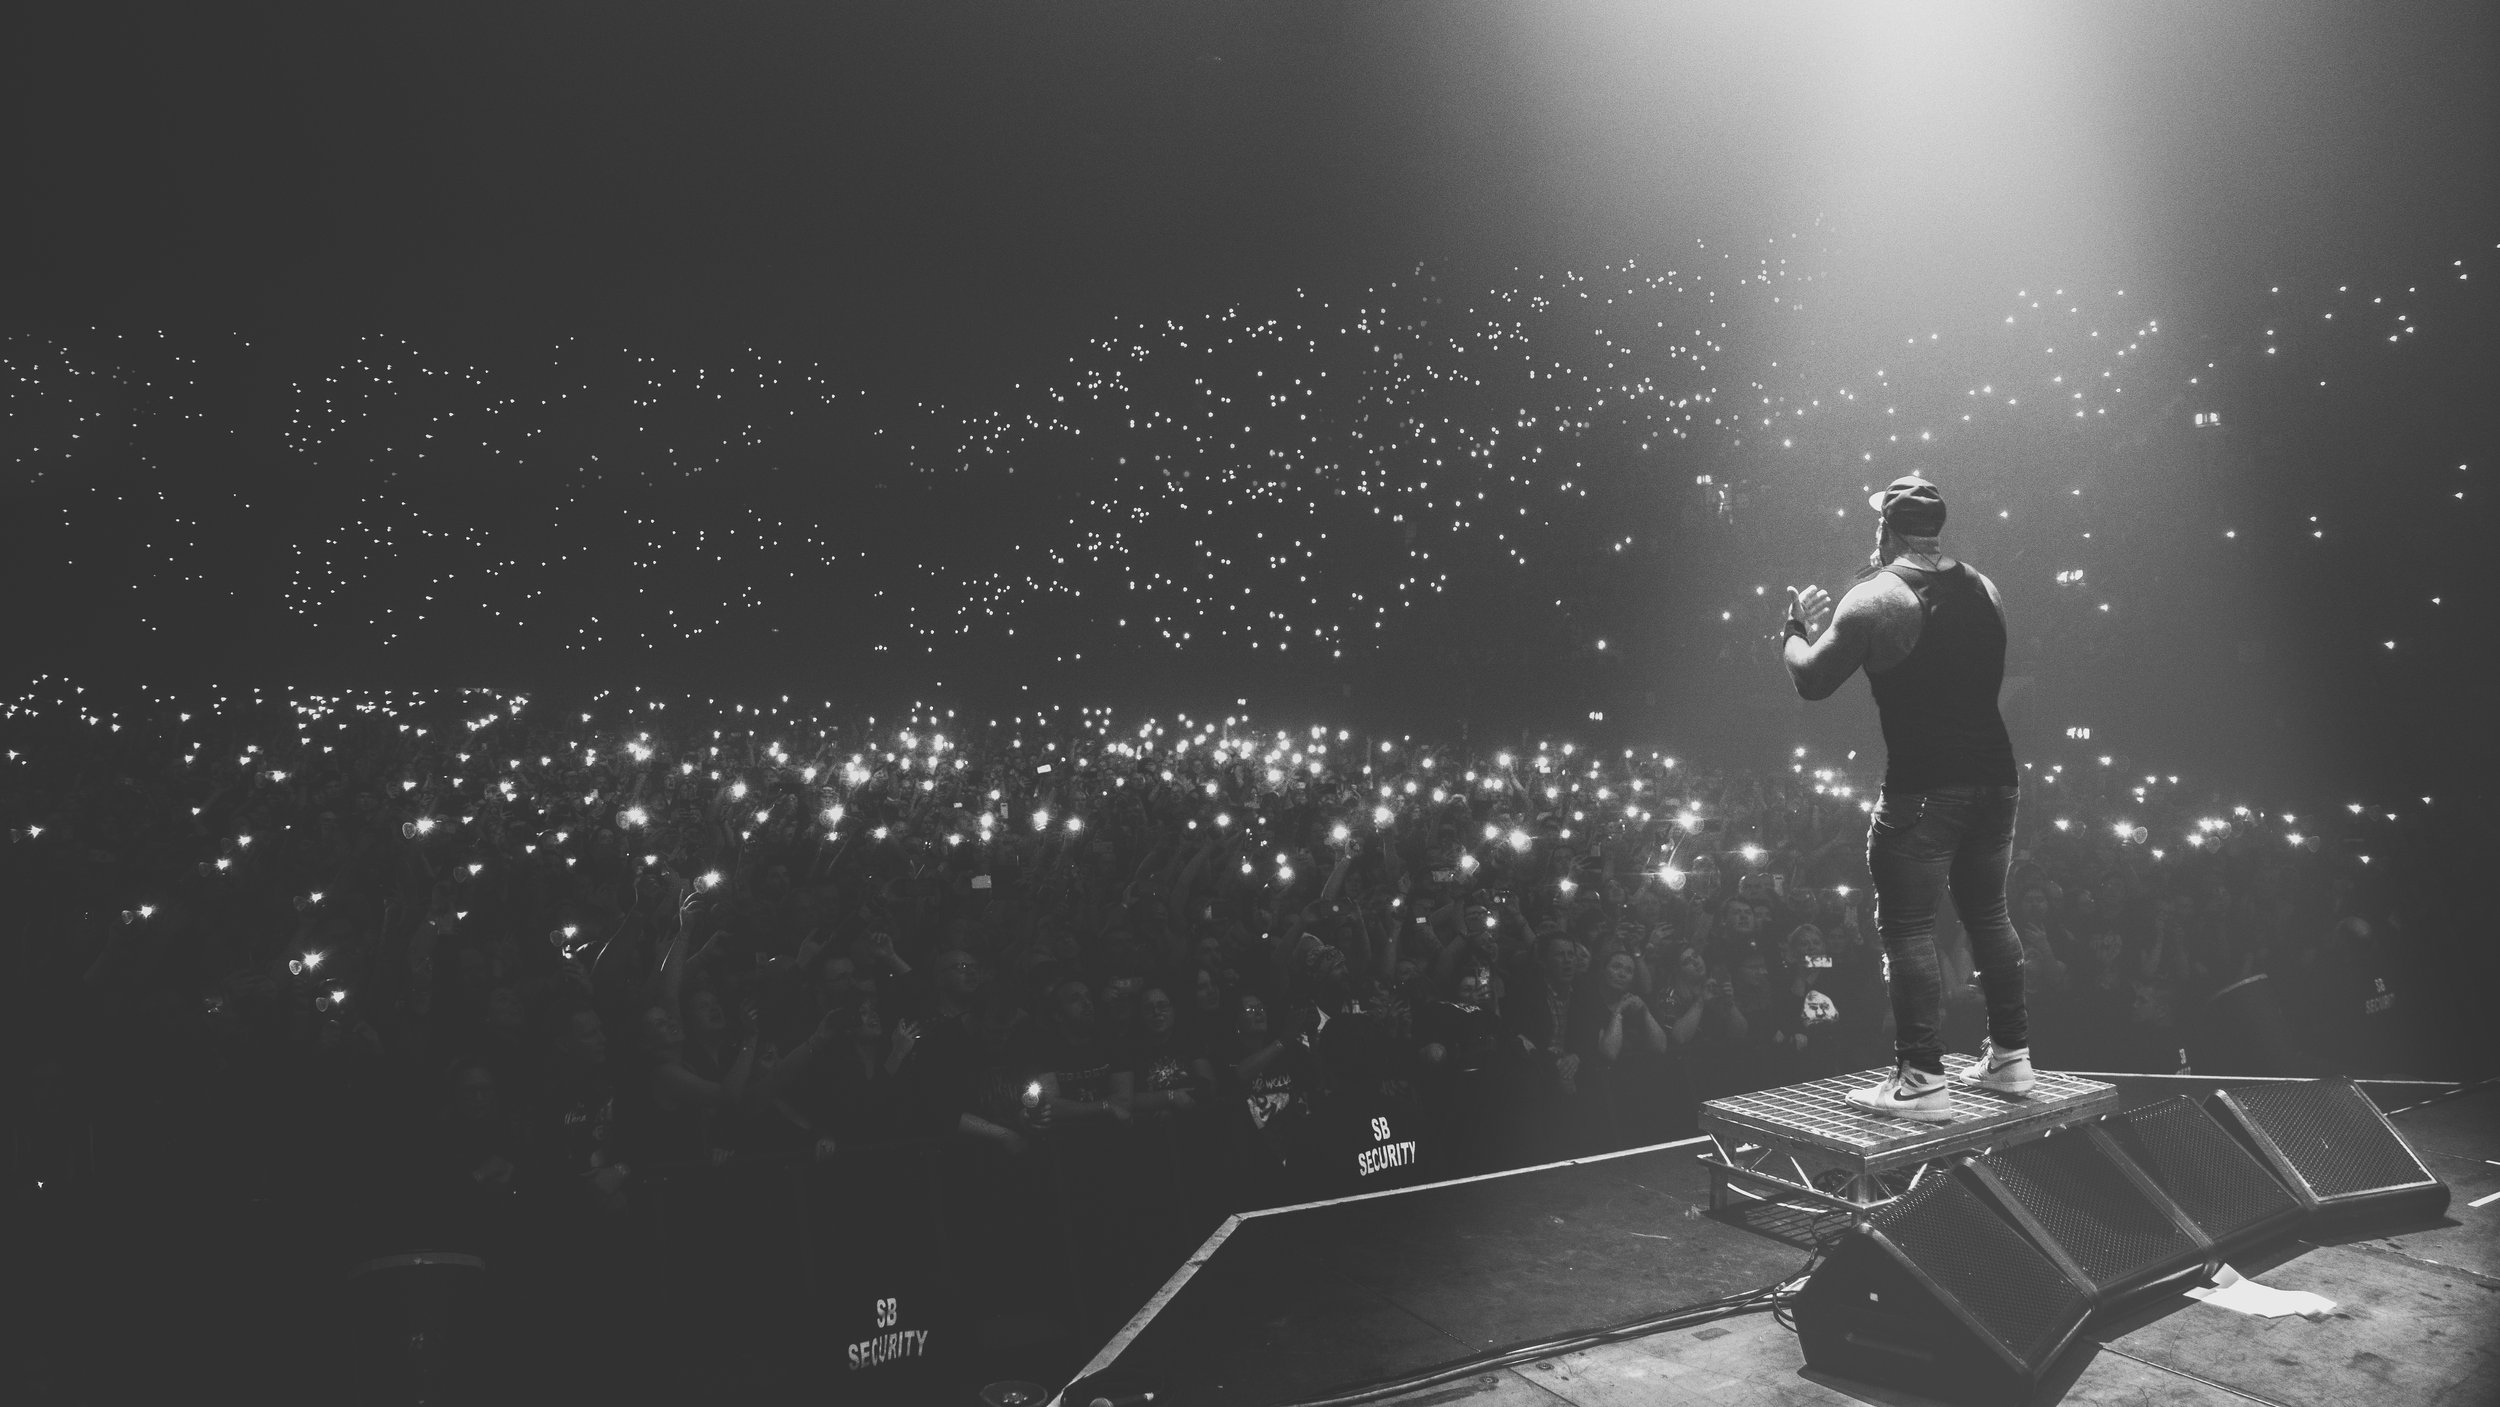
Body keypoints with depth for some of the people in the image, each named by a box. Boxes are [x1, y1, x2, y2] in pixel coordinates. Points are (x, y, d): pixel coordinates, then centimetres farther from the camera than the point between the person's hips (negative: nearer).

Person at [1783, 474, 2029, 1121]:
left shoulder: (1877, 597, -11)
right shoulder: (1983, 589, 12)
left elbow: (1812, 679, -9)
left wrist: (1798, 627, 12)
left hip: (1922, 789, -7)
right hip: (1994, 777, 7)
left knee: (1908, 929, -2)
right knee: (1989, 914, 19)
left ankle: (1921, 1082, -2)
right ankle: (2011, 1056, 27)